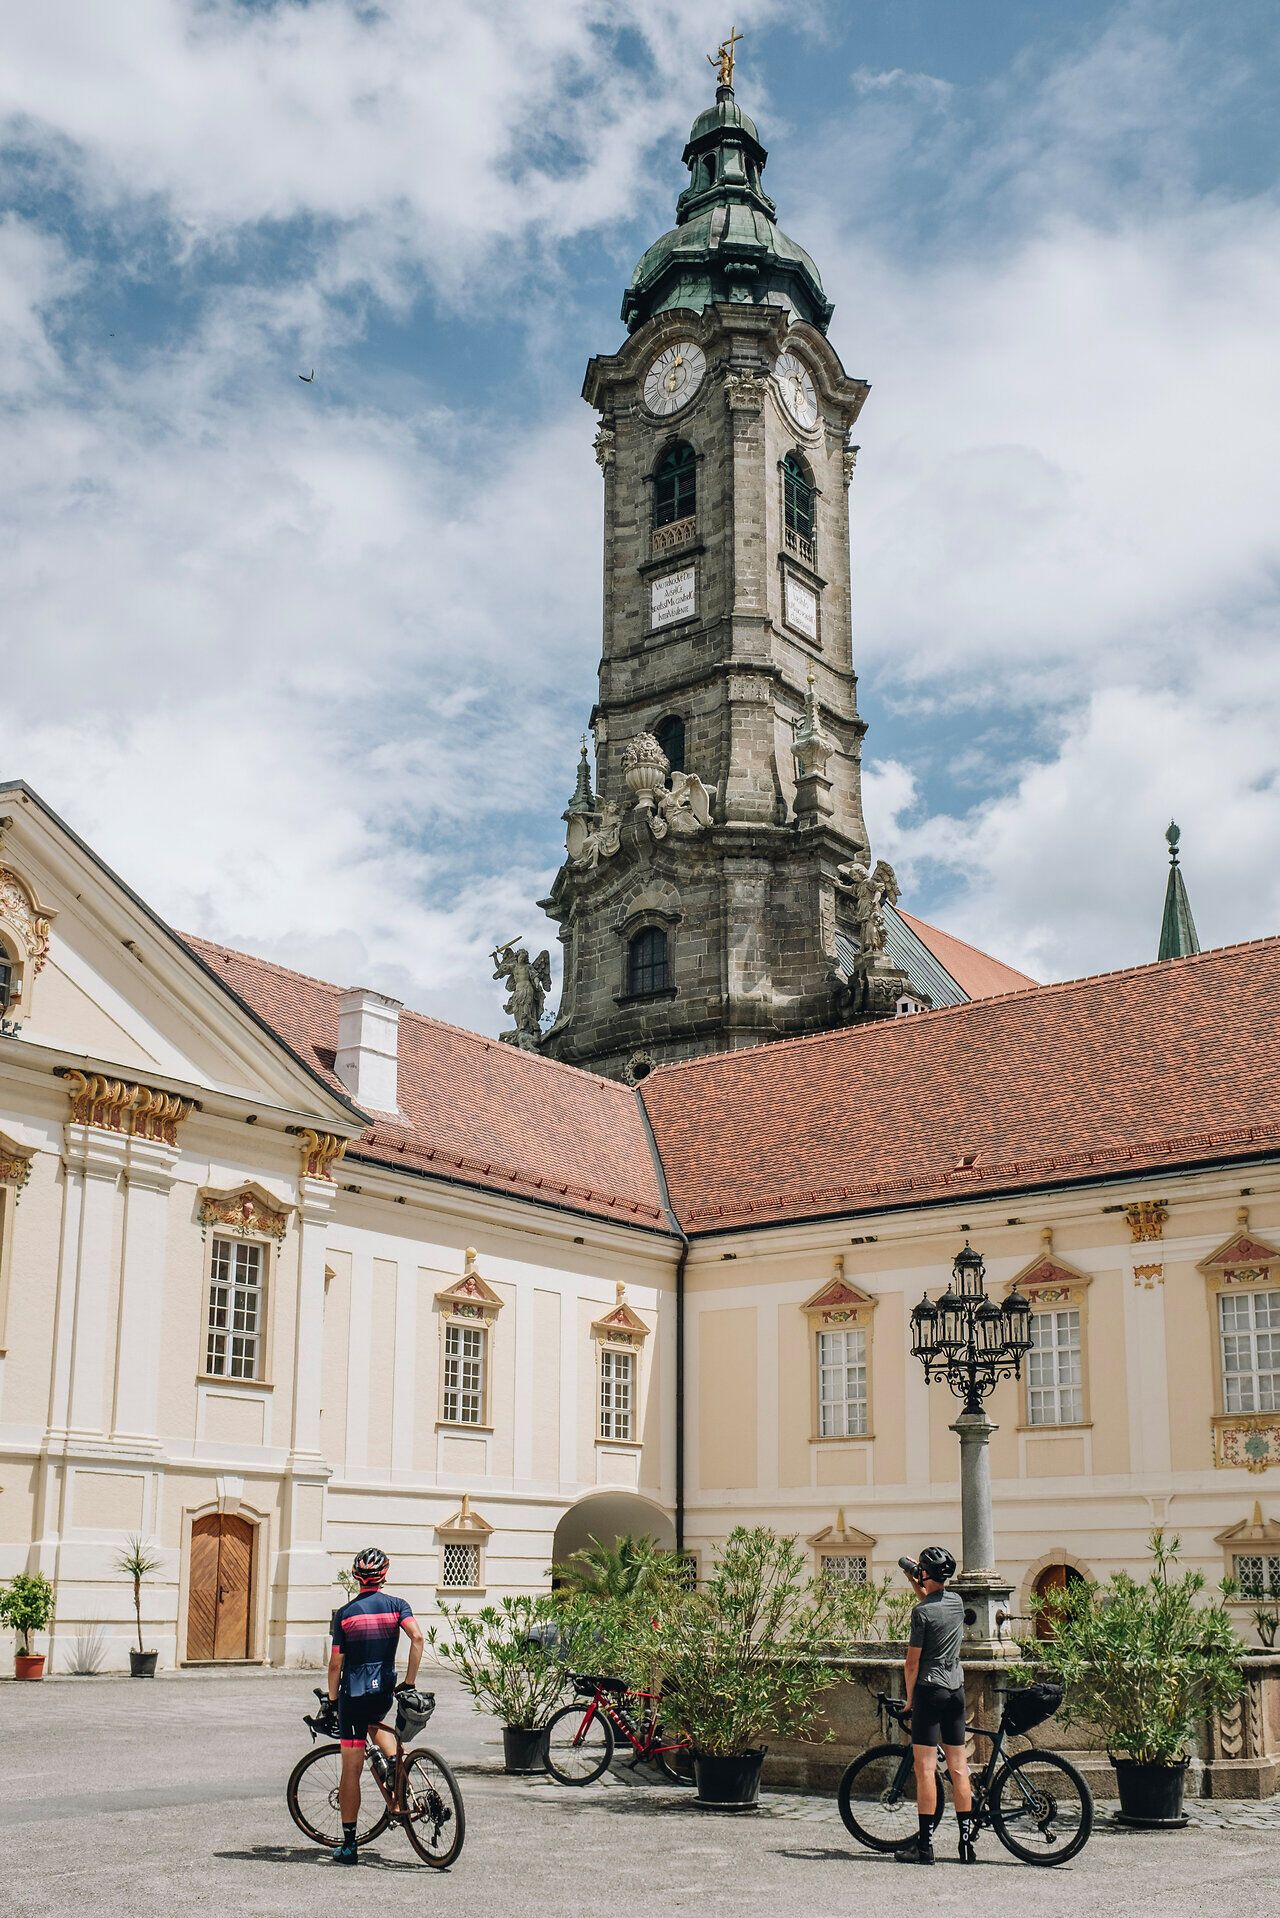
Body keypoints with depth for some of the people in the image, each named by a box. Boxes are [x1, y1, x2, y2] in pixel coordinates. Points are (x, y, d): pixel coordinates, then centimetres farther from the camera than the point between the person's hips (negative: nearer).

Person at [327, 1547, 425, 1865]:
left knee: (350, 1770, 2)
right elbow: (417, 1638, -15)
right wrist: (409, 1683, -7)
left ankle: (349, 1846, 3)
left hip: (353, 1694, -2)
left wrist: (332, 1701, 11)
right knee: (376, 1723, 38)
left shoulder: (344, 1613, 0)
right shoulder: (396, 1605, 1)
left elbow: (335, 1664, -1)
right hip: (384, 1691, 2)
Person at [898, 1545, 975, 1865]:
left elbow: (912, 1662, -11)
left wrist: (910, 1698, 1)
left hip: (929, 1690, -7)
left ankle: (925, 1846, -7)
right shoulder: (957, 1602, 7)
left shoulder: (922, 1612, -13)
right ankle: (967, 1843, 11)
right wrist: (915, 1583, 27)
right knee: (958, 1769, 9)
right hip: (957, 1691, 7)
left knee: (925, 1769, -6)